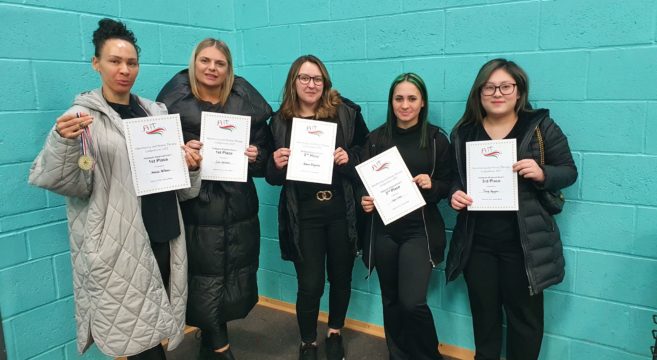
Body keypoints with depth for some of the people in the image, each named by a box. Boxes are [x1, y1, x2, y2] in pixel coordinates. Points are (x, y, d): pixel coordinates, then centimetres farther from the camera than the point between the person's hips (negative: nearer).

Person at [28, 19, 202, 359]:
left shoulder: (156, 112, 10)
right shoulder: (83, 116, -4)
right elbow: (71, 184, -12)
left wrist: (190, 166, -6)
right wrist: (64, 143, -29)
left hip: (163, 235, 5)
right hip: (117, 245, -4)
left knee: (156, 325, 14)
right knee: (136, 332, 0)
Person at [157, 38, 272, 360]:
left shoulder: (245, 102, 6)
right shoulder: (175, 100, -2)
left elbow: (264, 149, 11)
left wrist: (256, 155, -9)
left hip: (239, 207, 4)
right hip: (197, 207, -3)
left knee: (237, 277, 12)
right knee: (206, 279, 1)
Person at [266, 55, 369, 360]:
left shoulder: (346, 113, -1)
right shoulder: (280, 121, 2)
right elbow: (272, 176, 6)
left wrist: (350, 159, -15)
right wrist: (276, 164, -15)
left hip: (342, 211, 1)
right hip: (303, 215, 0)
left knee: (341, 277, 15)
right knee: (310, 285, 2)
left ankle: (335, 333, 41)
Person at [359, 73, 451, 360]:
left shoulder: (436, 139, 0)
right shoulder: (376, 138, 4)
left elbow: (448, 184, 4)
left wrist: (432, 185, -16)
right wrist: (364, 200, -12)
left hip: (420, 229, -2)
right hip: (383, 229, 3)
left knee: (412, 302, -10)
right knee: (391, 300, 12)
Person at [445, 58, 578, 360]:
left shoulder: (541, 126, -4)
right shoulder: (463, 132, 4)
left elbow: (569, 171, -1)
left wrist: (543, 174, -21)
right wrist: (455, 194, -9)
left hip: (524, 242, -2)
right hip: (477, 241, 3)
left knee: (524, 313, 12)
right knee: (483, 312, 18)